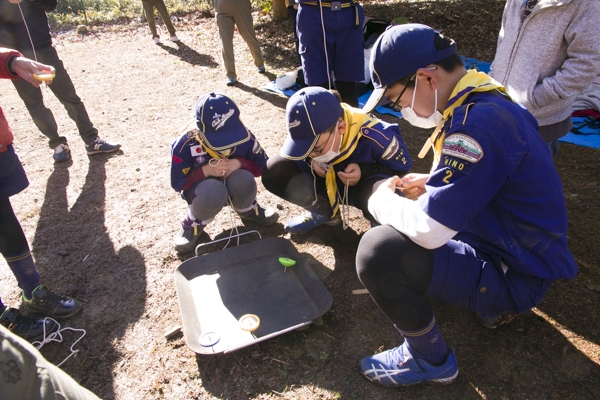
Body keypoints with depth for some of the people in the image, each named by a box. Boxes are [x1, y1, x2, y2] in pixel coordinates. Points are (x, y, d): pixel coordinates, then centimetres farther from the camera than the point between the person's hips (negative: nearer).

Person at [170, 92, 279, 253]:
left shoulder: (244, 137, -21)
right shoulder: (185, 145, -24)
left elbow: (263, 165, -10)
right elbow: (177, 183, -17)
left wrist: (240, 163, -31)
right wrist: (205, 171, -34)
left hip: (234, 186, 2)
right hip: (200, 188, -2)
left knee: (243, 180, -35)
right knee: (212, 192, -40)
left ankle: (248, 210, 3)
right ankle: (194, 223, -4)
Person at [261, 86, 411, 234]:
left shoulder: (372, 134, -33)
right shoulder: (309, 132, -23)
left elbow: (401, 165, -15)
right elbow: (295, 150, 2)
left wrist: (364, 172, -30)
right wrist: (310, 161, -22)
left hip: (361, 186, -3)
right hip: (325, 183, 4)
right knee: (274, 171, -17)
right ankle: (325, 212, 3)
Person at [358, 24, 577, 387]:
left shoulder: (478, 123, -29)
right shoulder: (489, 100, 2)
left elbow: (428, 230, -31)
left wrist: (381, 199, -11)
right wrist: (430, 184, 3)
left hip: (513, 276, -10)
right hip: (521, 253, 10)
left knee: (378, 251, -25)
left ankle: (431, 360, 1)